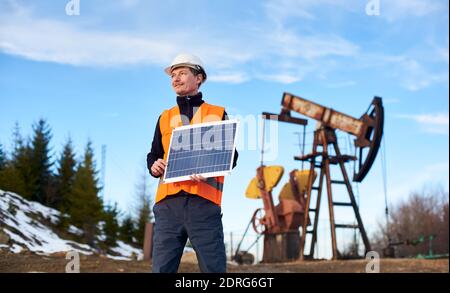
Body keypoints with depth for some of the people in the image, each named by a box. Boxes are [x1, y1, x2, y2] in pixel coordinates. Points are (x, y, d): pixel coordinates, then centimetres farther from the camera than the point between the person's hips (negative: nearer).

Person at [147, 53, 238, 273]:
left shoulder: (218, 114, 12)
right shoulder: (165, 118, 22)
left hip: (203, 202, -3)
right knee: (161, 269, -1)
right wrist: (154, 166, 1)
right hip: (168, 202, 3)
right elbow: (154, 155, 26)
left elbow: (231, 156, 9)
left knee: (213, 269, -3)